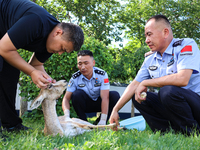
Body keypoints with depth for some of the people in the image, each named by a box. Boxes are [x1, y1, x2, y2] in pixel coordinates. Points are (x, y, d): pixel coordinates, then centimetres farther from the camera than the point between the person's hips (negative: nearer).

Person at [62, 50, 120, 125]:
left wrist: (103, 121, -36)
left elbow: (105, 98, -28)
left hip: (99, 103, 0)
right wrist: (66, 114, -41)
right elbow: (66, 98, -19)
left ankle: (99, 123, -12)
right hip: (86, 104, 0)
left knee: (115, 95, -28)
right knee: (76, 94, -30)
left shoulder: (102, 74, -22)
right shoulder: (75, 78, -17)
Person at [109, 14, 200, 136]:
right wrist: (115, 110, 5)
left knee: (168, 91, -32)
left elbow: (182, 79, -28)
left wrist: (145, 83, -18)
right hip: (173, 103, 7)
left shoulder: (186, 45, -13)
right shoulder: (150, 60, 9)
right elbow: (134, 85, 12)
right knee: (137, 97, 0)